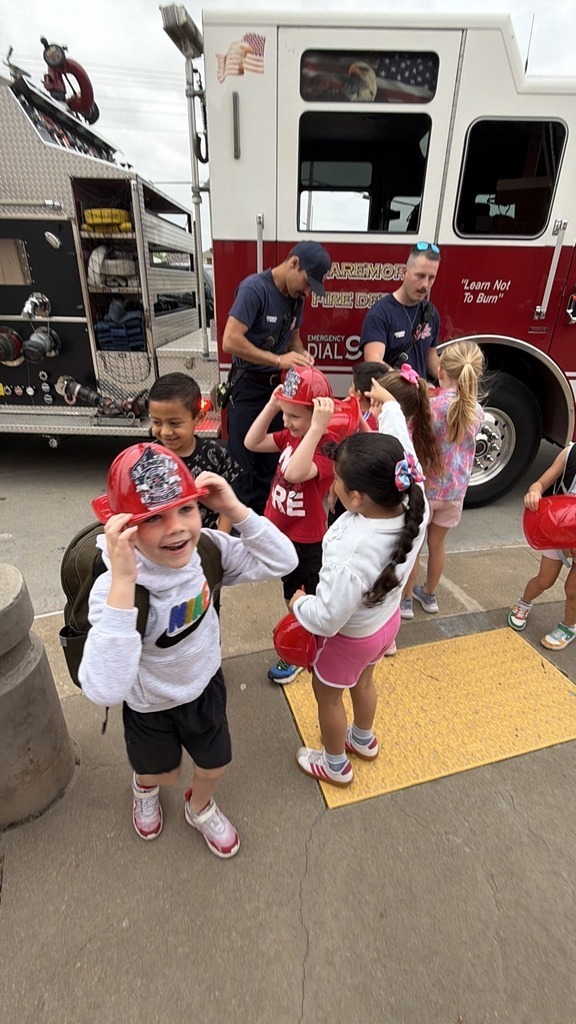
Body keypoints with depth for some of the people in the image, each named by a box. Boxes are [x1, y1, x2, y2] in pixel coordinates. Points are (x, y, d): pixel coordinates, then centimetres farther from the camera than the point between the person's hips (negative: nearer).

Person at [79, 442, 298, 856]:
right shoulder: (113, 586, -38)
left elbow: (283, 561, -23)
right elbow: (104, 690, -48)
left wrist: (234, 508, -35)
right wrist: (122, 584, -55)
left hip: (205, 684, 3)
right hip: (150, 705, -3)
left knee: (215, 766, 24)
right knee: (164, 774, 26)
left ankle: (200, 809, 61)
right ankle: (144, 784, 66)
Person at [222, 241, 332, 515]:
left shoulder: (295, 297, 6)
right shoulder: (254, 287, -17)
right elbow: (230, 341, -25)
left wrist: (300, 354, -4)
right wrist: (279, 360, -26)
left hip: (278, 386, 7)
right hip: (248, 388, -7)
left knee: (273, 462, 13)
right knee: (245, 465, 1)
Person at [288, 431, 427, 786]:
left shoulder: (351, 554, -44)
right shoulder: (413, 508, -26)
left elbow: (327, 619, -33)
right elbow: (403, 450, -9)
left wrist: (299, 603, -14)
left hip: (350, 637, -6)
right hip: (386, 618, 7)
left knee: (327, 693, 24)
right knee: (363, 681, 34)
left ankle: (336, 765, 51)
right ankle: (364, 739, 62)